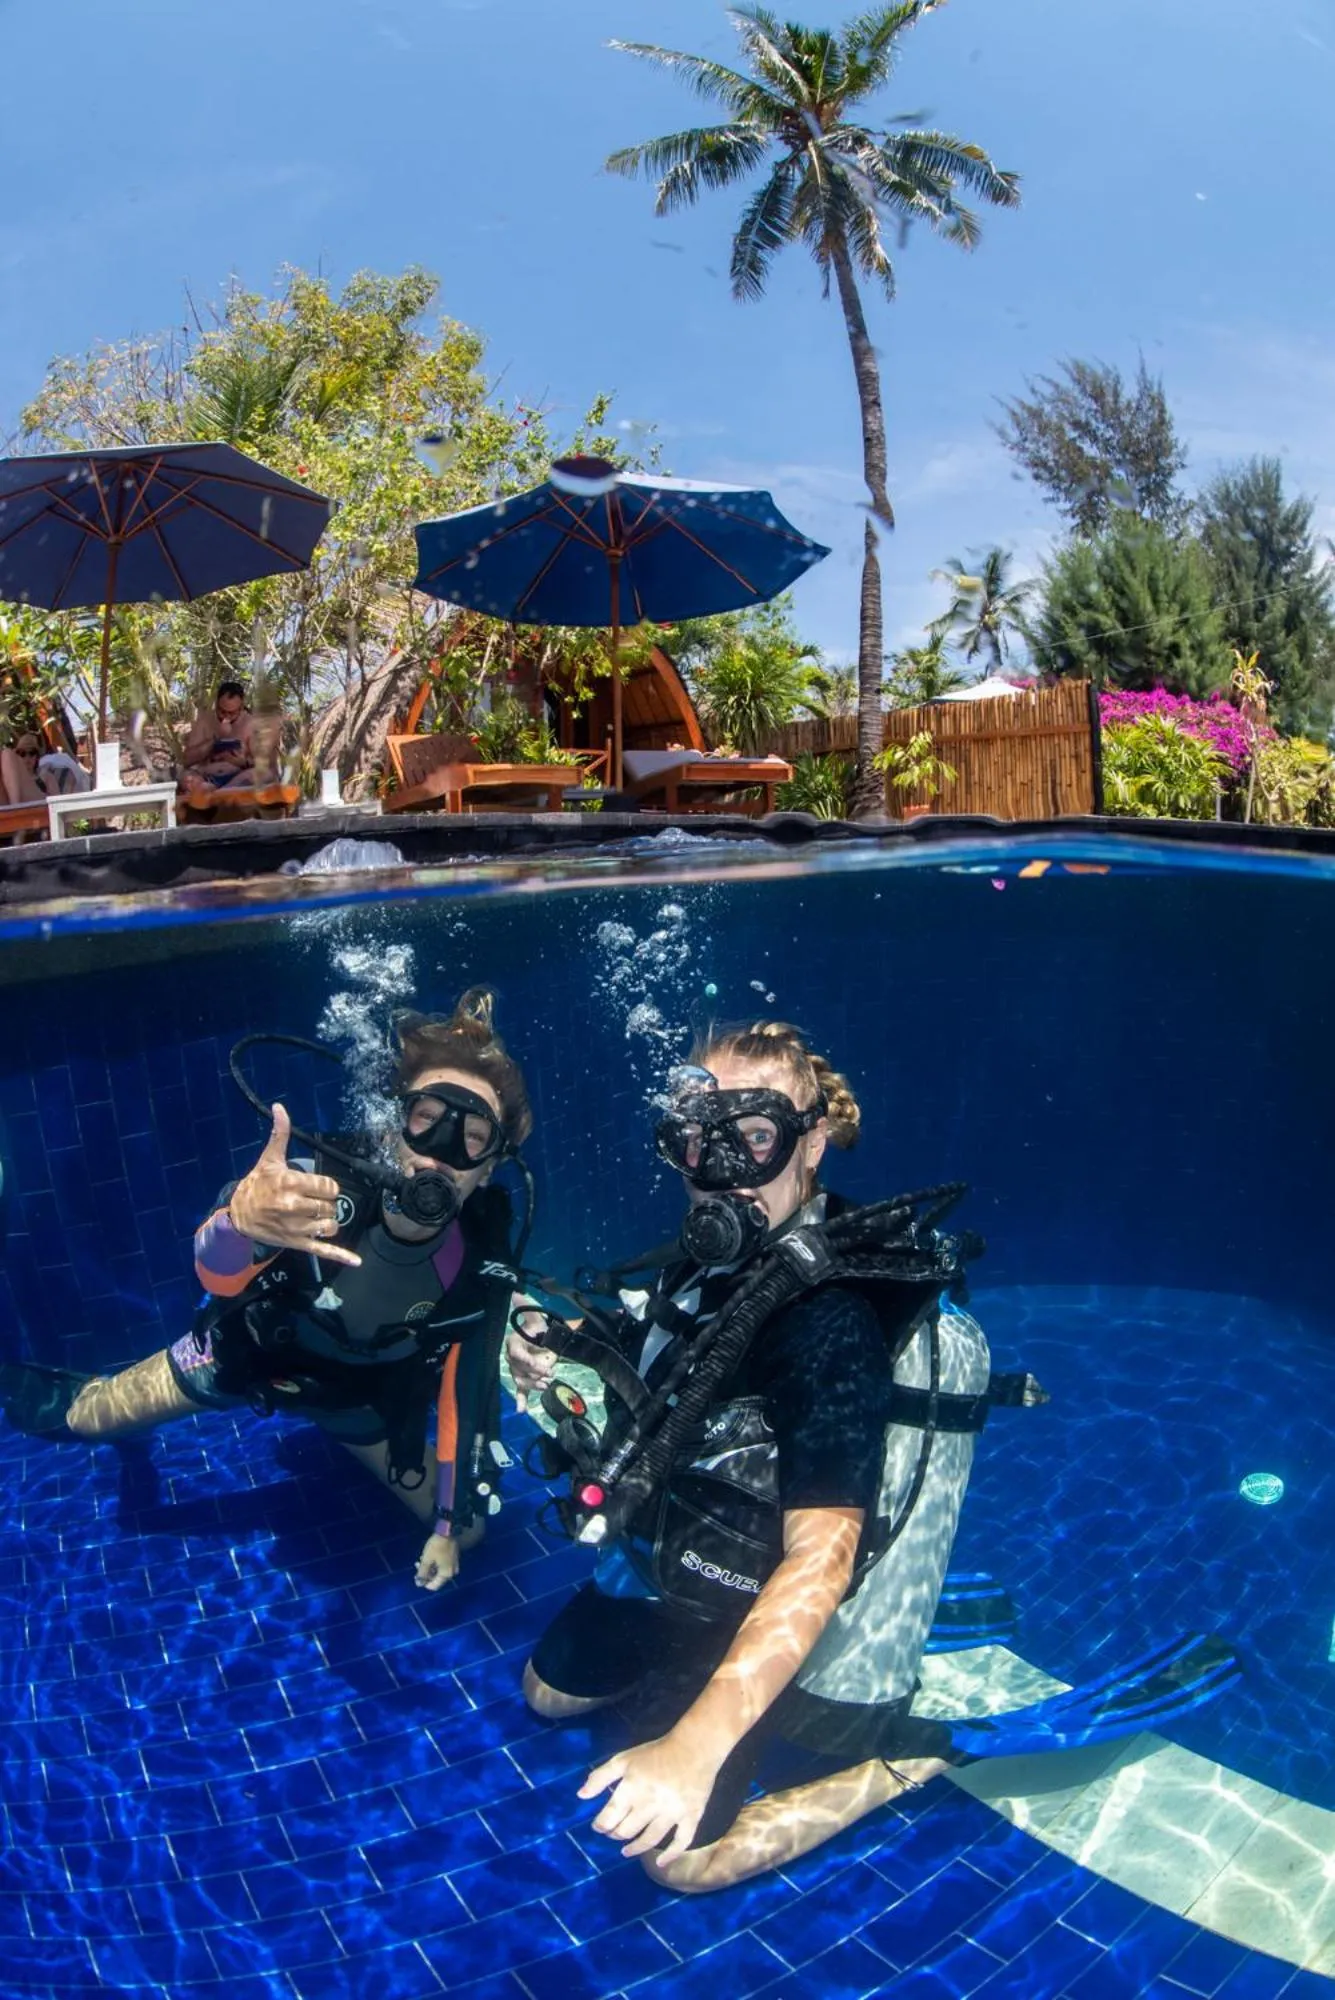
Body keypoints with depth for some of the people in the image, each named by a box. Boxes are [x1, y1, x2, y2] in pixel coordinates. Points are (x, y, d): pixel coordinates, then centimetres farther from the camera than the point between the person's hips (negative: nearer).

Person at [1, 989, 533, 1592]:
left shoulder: (482, 1265, -32)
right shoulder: (324, 1187, -42)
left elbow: (469, 1391, -16)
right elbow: (218, 1275, -60)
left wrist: (455, 1523, -9)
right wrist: (242, 1219, -83)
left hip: (358, 1394, 2)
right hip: (246, 1351, -1)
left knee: (460, 1521, 13)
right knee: (84, 1417, 17)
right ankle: (56, 1395, 56)